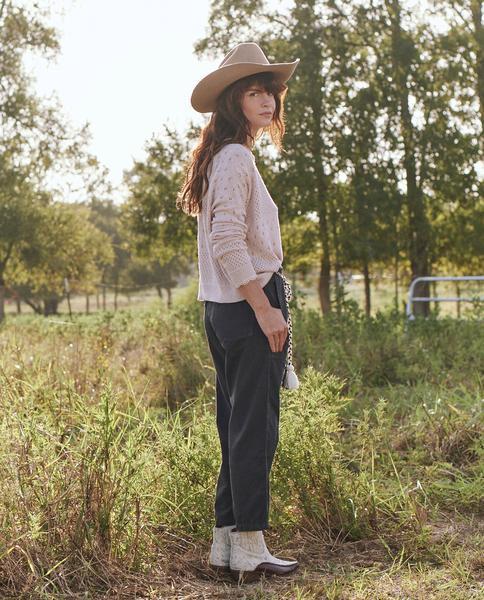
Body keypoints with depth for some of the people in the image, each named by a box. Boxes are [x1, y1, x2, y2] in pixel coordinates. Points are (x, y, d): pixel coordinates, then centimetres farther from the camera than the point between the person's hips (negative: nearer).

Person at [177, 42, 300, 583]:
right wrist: (264, 309, -21)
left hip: (228, 309, 10)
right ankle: (249, 549, 2)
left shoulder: (226, 158, 19)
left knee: (239, 427, 13)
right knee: (255, 428, -5)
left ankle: (226, 543, 20)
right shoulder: (235, 157, -12)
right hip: (246, 305, -10)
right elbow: (227, 242, -21)